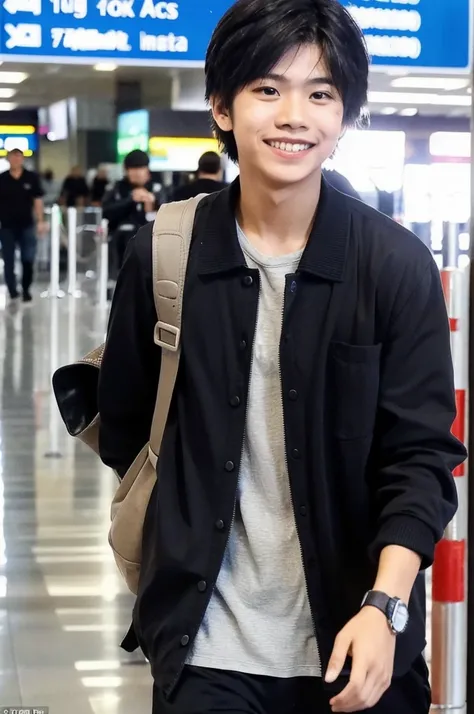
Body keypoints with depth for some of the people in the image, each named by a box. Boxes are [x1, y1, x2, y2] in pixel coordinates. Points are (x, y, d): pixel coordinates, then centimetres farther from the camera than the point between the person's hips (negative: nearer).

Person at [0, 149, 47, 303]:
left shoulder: (32, 178, -1)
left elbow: (38, 201, 2)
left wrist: (40, 222, -1)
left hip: (27, 225, 0)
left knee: (28, 260, 2)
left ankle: (26, 290, 15)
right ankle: (12, 291, 14)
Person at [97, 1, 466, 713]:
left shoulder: (399, 266, -6)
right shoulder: (162, 256, -2)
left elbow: (420, 454, -7)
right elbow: (124, 432, 9)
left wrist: (385, 606, -19)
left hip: (352, 643, 0)